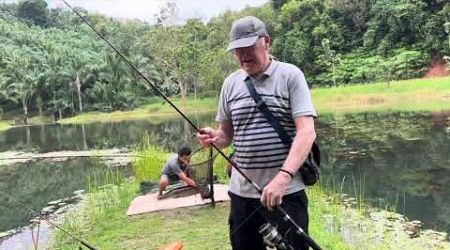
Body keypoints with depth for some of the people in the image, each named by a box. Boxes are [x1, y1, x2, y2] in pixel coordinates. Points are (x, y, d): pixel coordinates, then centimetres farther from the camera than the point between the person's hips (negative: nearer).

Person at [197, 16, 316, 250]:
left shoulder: (290, 75, -5)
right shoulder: (230, 83, 8)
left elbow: (307, 132, -14)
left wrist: (283, 177, -26)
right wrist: (214, 137, -9)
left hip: (285, 191, -4)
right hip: (241, 191, 4)